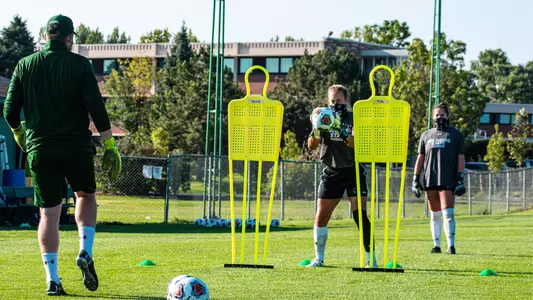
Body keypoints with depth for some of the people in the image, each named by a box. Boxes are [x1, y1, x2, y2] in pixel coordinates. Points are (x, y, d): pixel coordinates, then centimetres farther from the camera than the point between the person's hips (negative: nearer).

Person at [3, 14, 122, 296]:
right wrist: (110, 146, -3)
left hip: (40, 150, 2)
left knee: (49, 213, 7)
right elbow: (96, 107, -9)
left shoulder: (24, 65, 4)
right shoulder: (80, 65, -3)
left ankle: (52, 279, 0)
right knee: (86, 196, 23)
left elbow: (10, 111, 5)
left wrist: (19, 134, 26)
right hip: (77, 147, -1)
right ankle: (85, 253, 3)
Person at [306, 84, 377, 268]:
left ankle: (370, 258, -6)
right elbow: (311, 146, -2)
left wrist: (341, 131, -33)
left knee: (360, 214, -11)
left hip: (353, 171, -3)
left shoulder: (354, 119, -4)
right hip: (331, 172, 3)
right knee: (321, 216, 2)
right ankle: (319, 258, 15)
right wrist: (317, 129, -22)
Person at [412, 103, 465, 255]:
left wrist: (461, 179, -6)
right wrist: (415, 179, 10)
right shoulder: (426, 135, 16)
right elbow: (420, 158, 16)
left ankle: (451, 245, -12)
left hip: (448, 180, -3)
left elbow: (460, 158, 3)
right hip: (430, 180, 3)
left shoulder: (455, 134, 7)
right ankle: (436, 245, 10)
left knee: (448, 213, -12)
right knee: (435, 214, 6)